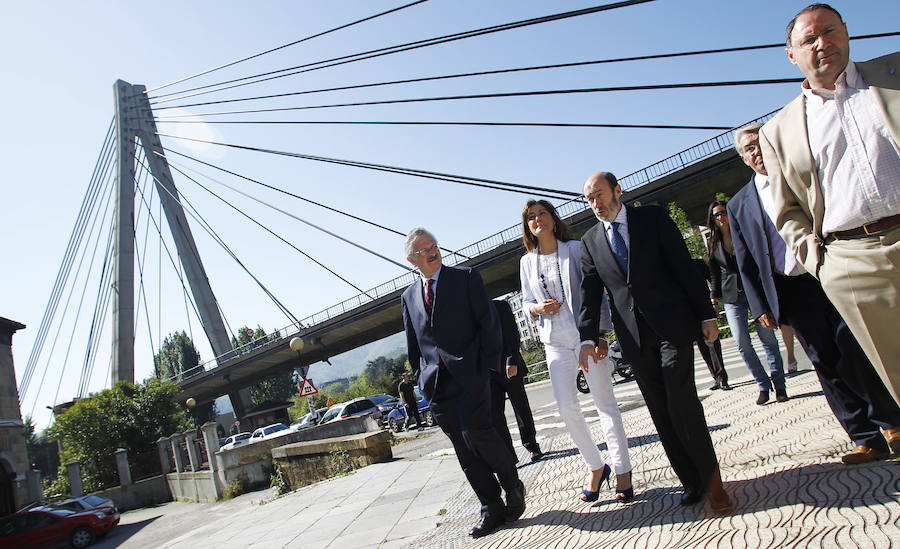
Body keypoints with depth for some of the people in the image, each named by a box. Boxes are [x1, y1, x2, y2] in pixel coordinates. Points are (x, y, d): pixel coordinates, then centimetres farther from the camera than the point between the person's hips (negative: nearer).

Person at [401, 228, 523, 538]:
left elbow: (488, 322, -2)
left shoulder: (466, 277, 3)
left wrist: (489, 365, -8)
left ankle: (512, 485, 12)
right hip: (436, 384, 4)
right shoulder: (409, 297, 15)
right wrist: (422, 378, 10)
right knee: (464, 450, 6)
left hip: (469, 373, -4)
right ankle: (491, 509, 18)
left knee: (477, 433, -15)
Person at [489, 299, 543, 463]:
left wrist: (512, 361, -16)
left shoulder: (499, 306, 2)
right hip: (488, 372, 3)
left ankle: (532, 446, 24)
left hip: (508, 367, -3)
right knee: (494, 414, -4)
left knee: (521, 408, 7)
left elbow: (512, 334, -5)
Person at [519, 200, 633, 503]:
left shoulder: (575, 249, 0)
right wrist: (538, 308, -7)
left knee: (604, 402, 0)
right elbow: (526, 301, 17)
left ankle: (622, 471, 12)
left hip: (587, 334, -3)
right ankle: (596, 467, 18)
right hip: (556, 341, 3)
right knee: (566, 406, -1)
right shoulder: (527, 262, 10)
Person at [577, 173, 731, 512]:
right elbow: (591, 293, 7)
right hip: (634, 336, 3)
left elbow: (684, 266, 1)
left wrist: (706, 315, -3)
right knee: (661, 414, 6)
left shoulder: (653, 217, 4)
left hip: (672, 324, -3)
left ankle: (710, 478, 9)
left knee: (681, 402, -9)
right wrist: (588, 338, -4)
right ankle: (692, 482, 19)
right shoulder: (590, 241, 10)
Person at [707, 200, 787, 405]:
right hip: (732, 297, 2)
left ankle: (779, 384, 11)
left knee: (768, 338, -1)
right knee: (742, 344, -4)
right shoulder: (713, 243, 8)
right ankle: (763, 385, 8)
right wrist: (714, 295, 8)